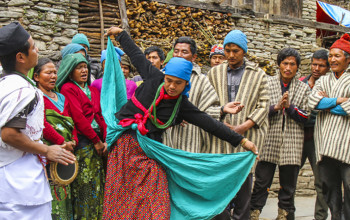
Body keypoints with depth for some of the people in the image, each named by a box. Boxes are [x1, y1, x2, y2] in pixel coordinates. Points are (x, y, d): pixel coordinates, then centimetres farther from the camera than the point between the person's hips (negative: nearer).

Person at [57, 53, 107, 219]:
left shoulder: (93, 90, 19)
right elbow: (77, 117, -10)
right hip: (82, 142, -6)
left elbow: (100, 115, 12)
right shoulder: (68, 89, -2)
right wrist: (96, 140, -10)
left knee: (98, 186, 6)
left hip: (97, 142, 6)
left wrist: (105, 139, -2)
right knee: (84, 187, -5)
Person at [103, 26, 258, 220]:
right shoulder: (153, 77, -3)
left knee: (155, 204, -8)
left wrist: (241, 140, -3)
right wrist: (121, 33, 25)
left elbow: (209, 123, -2)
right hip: (124, 142, 0)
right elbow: (136, 55, 12)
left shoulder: (182, 106, -3)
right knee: (120, 198, 3)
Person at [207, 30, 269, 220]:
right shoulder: (214, 73, 14)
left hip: (246, 135, -1)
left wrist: (242, 127, -9)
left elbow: (263, 106, 3)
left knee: (244, 179, 0)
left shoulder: (258, 75, 9)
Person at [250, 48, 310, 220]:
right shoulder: (267, 83, 6)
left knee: (288, 186, 7)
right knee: (261, 182, -1)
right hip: (269, 141, -1)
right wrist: (275, 107, -15)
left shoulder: (303, 88, 10)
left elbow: (306, 118, 4)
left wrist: (289, 106, -10)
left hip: (292, 144, 1)